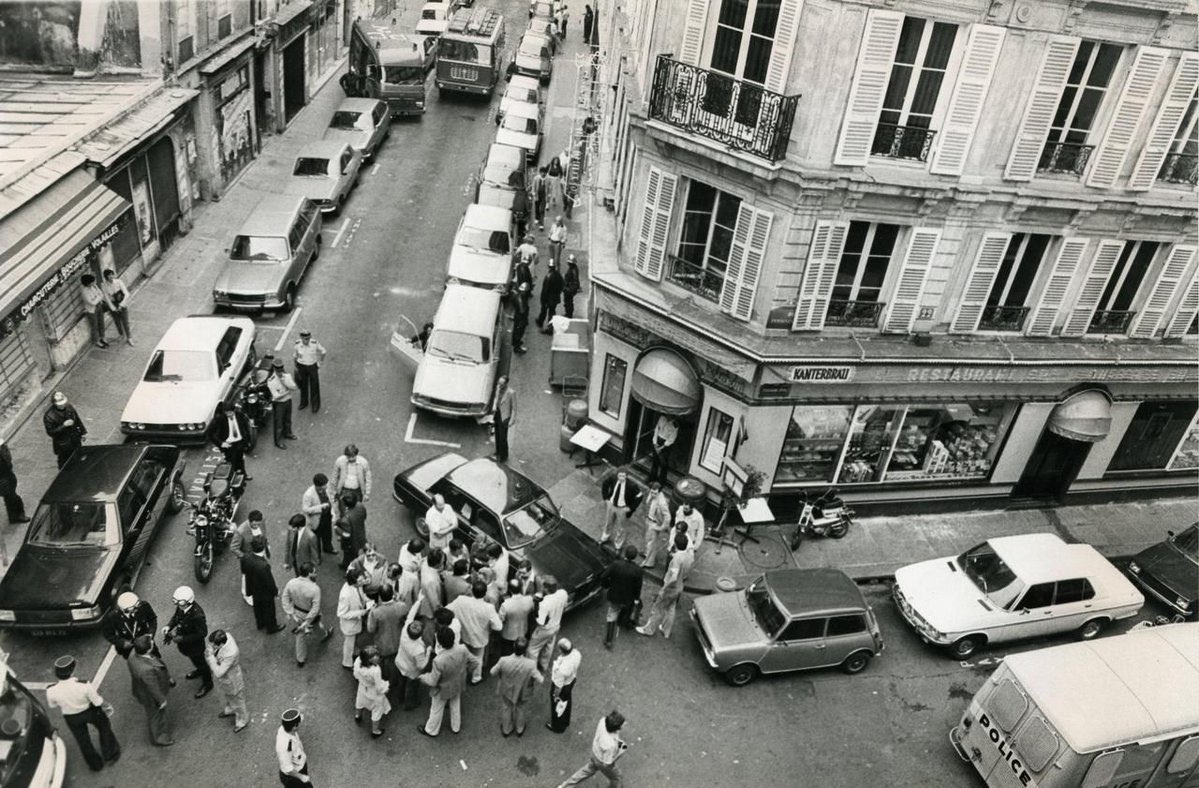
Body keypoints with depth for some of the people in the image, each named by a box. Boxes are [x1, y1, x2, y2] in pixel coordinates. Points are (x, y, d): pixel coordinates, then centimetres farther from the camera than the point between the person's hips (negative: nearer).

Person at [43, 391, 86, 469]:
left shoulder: (69, 407, -6)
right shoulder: (49, 416, -23)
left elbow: (78, 420, 9)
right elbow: (50, 432, -20)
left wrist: (82, 432, 15)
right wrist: (63, 426, -30)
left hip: (75, 440, 6)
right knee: (64, 462, 8)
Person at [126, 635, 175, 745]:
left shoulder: (133, 653, -24)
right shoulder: (147, 670, -47)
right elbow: (153, 688, -30)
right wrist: (162, 700, -11)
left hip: (142, 690, 6)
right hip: (151, 697, -6)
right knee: (156, 715, 24)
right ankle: (158, 738, 50)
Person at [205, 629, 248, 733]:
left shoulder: (231, 654, -46)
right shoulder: (225, 636, -24)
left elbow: (218, 672, -37)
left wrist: (210, 656, -37)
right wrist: (210, 652, -22)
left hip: (233, 683, -7)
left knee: (237, 703, 22)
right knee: (228, 698, 37)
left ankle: (242, 721, 49)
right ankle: (230, 710, 66)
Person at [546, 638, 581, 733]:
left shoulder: (561, 669, -45)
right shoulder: (576, 653, -28)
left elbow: (558, 686, -27)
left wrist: (556, 696, -7)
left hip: (563, 687, -6)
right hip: (571, 680, 6)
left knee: (558, 706, 25)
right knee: (567, 702, 34)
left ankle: (558, 727, 54)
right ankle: (566, 722, 62)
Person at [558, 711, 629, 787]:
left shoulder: (604, 721, -28)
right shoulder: (611, 746, -44)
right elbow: (607, 764, -28)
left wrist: (618, 740, -10)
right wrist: (621, 752, -21)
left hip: (595, 752, 7)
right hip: (603, 762, -6)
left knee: (588, 770, 33)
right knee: (617, 780, 24)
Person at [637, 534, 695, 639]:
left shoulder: (677, 558, -34)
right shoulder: (690, 554, -11)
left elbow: (673, 578, -35)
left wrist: (663, 589, -23)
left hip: (671, 588, -7)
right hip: (679, 587, 7)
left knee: (658, 609, 14)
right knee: (670, 609, 26)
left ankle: (649, 629, 33)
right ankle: (666, 631, 42)